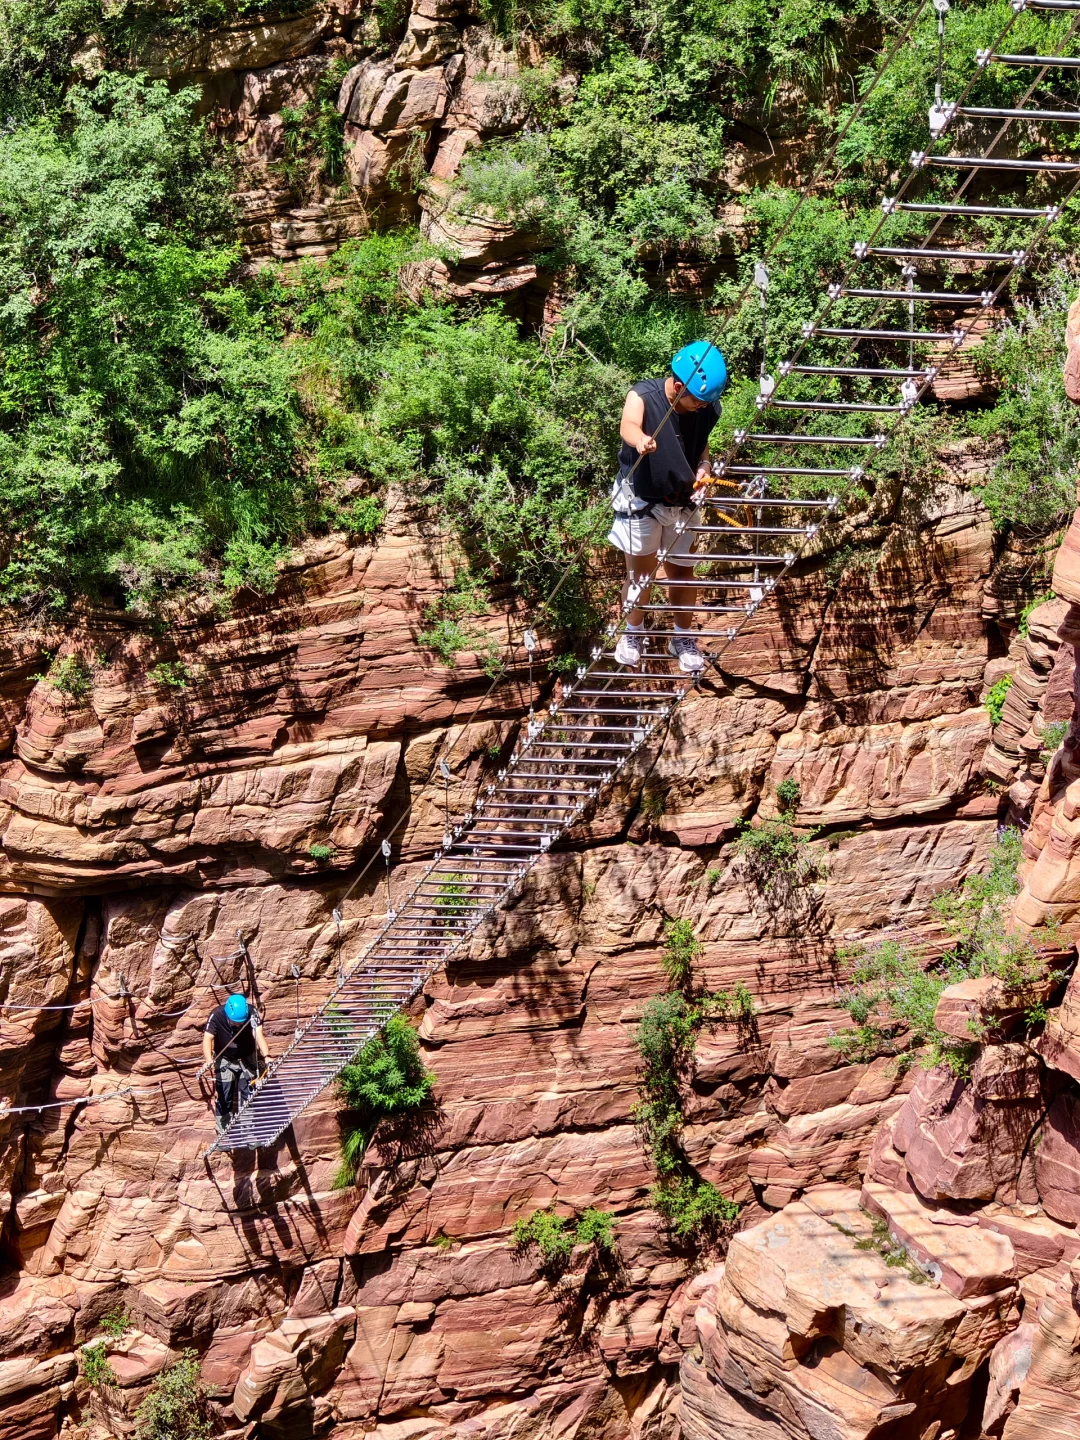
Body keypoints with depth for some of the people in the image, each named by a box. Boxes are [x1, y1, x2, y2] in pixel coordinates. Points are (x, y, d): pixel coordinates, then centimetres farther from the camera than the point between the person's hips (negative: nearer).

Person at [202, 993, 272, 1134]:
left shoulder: (251, 1013, -27)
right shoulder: (217, 1015, -29)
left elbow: (259, 1035, -38)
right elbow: (207, 1039, -36)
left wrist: (266, 1055, -57)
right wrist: (209, 1061, -55)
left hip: (247, 1060, 1)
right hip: (224, 1061, -1)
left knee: (248, 1099, 5)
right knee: (223, 1100, 0)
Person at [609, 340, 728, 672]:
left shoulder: (706, 409, -11)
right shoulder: (643, 396, -24)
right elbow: (628, 425, -44)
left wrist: (704, 466, -14)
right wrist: (640, 440, -68)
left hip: (682, 503, 3)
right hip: (641, 500, -3)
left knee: (681, 571, 12)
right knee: (639, 572, 8)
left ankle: (683, 638, 32)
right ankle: (633, 633, 32)